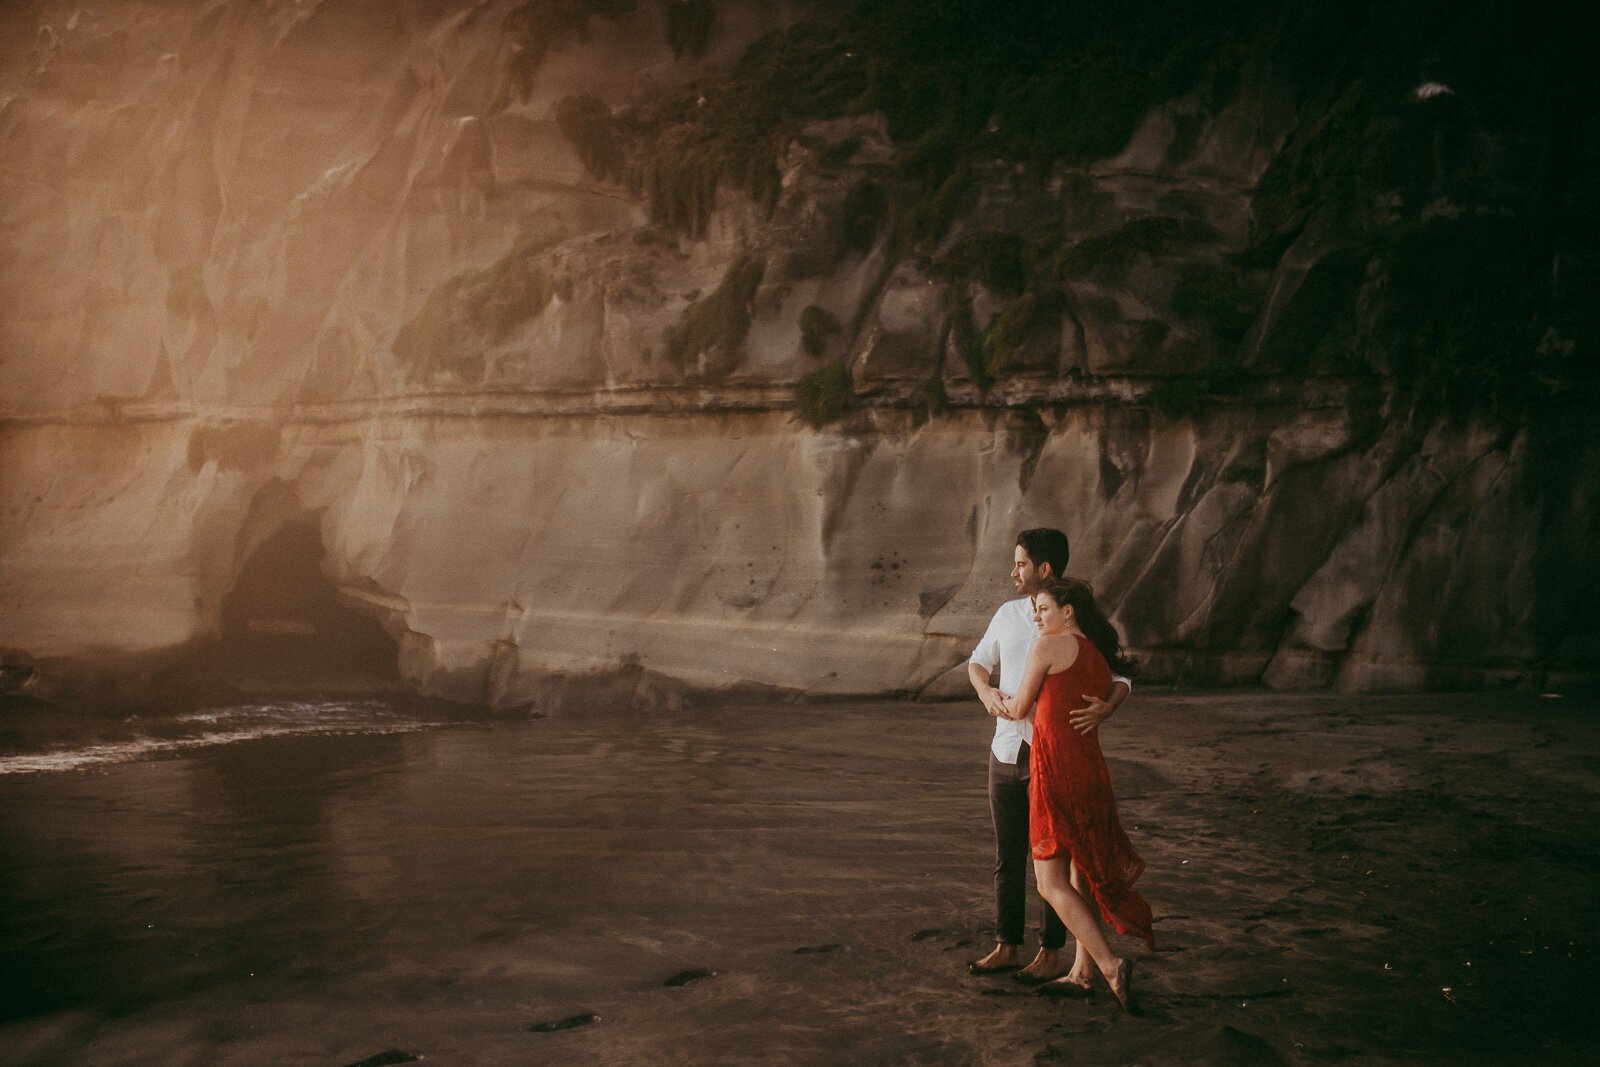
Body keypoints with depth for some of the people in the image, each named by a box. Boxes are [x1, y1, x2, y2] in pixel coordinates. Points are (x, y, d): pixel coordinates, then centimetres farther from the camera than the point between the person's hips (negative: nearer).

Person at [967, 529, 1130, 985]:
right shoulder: (1008, 614, 6)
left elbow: (1122, 676, -9)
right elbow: (978, 662, 18)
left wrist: (1106, 708, -31)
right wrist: (986, 692, -5)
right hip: (1007, 751, 5)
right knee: (1008, 855, 11)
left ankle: (1051, 954, 16)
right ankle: (1006, 948, 22)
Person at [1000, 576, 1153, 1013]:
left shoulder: (1049, 646, -7)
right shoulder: (1102, 661, 14)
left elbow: (1020, 709, 0)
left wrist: (998, 702, 20)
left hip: (1057, 769, -8)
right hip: (1092, 768, 8)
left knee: (1051, 883, -1)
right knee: (1084, 871, 20)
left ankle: (1110, 964, -10)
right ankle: (1083, 969, 28)